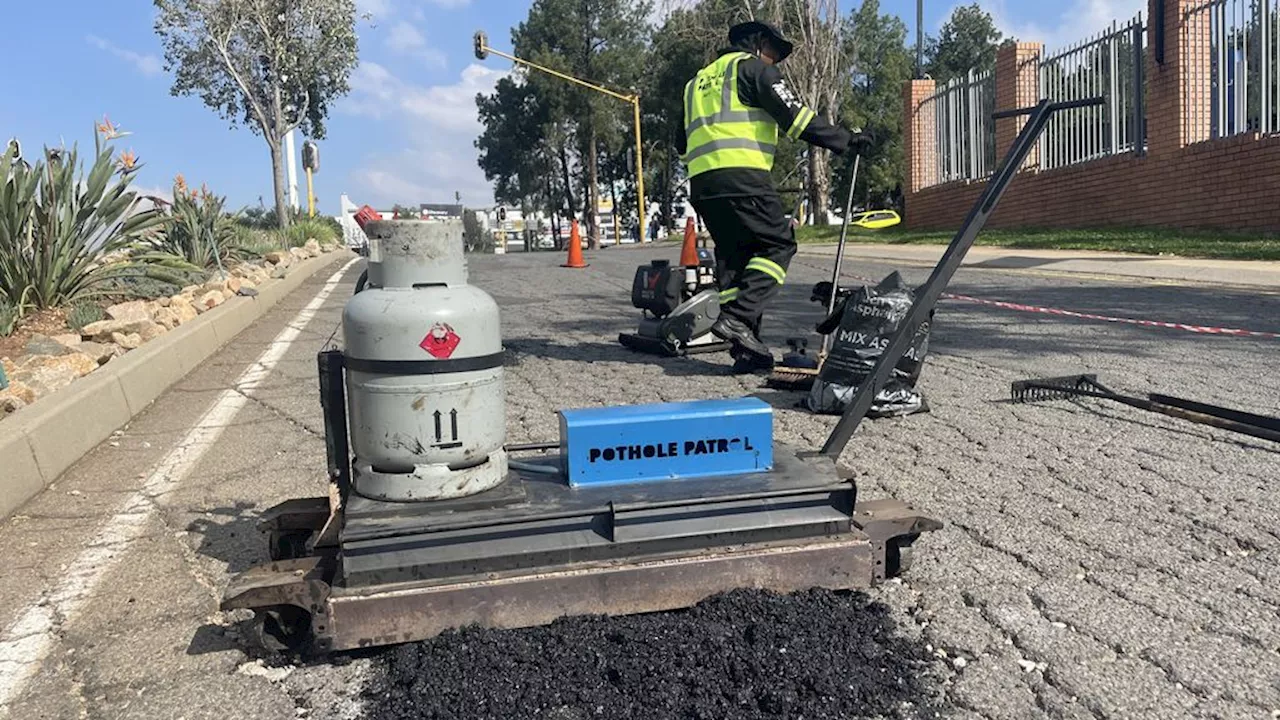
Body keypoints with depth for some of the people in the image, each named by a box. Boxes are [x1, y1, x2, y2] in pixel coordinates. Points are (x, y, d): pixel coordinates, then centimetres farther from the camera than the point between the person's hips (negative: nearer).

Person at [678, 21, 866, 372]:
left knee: (732, 257, 10)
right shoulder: (752, 67, 8)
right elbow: (794, 115, -3)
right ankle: (739, 318, -21)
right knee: (777, 245, -2)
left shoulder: (699, 80, 30)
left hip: (701, 183, 8)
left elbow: (682, 143, 30)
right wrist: (843, 139, 1)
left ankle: (746, 349, 4)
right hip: (743, 176, -7)